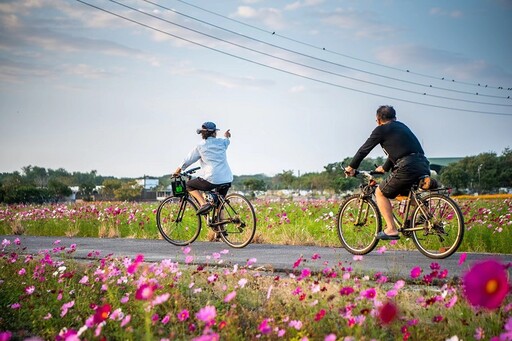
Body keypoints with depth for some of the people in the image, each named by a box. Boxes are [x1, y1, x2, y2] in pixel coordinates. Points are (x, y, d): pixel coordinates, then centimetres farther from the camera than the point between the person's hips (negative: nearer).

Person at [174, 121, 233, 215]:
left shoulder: (200, 146, 1)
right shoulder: (221, 142, 11)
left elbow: (188, 160, 9)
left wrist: (178, 170, 26)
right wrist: (226, 137, 61)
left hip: (212, 180, -5)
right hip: (227, 180, 5)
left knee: (189, 185, 14)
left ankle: (203, 204, -5)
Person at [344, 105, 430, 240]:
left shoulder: (381, 130, 6)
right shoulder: (402, 127, 28)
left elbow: (364, 149, 11)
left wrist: (351, 167, 24)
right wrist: (385, 168, 53)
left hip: (407, 168, -7)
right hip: (424, 167, 7)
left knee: (380, 193, 10)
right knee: (407, 193, 33)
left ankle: (391, 230, 1)